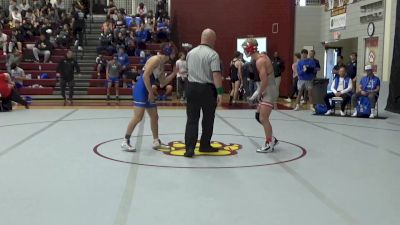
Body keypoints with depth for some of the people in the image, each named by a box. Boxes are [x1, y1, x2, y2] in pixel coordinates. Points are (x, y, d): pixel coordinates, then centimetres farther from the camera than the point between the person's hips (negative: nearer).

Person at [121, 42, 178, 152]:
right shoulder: (156, 59, -12)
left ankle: (156, 142, 23)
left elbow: (163, 82, 22)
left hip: (147, 91, 10)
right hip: (141, 89, -10)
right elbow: (145, 76, -21)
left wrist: (174, 73, 13)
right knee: (138, 117, -12)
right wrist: (150, 92, -18)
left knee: (154, 116, 13)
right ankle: (125, 142, -3)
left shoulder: (162, 64, 16)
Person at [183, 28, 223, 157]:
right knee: (208, 119, 12)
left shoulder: (191, 53, 8)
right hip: (207, 89, -4)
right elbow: (216, 75, -19)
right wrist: (220, 92, -18)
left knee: (192, 119, 5)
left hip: (192, 87, 4)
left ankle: (190, 147, -6)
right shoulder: (213, 54, -11)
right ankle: (205, 146, 23)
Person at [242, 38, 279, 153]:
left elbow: (264, 81, -23)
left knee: (263, 118, -5)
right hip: (268, 91, 10)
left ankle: (269, 144, 7)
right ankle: (272, 139, 25)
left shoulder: (260, 61, -19)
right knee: (259, 116, 16)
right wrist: (261, 92, 12)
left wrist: (259, 93, -9)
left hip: (269, 91, -10)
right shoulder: (263, 57, 11)